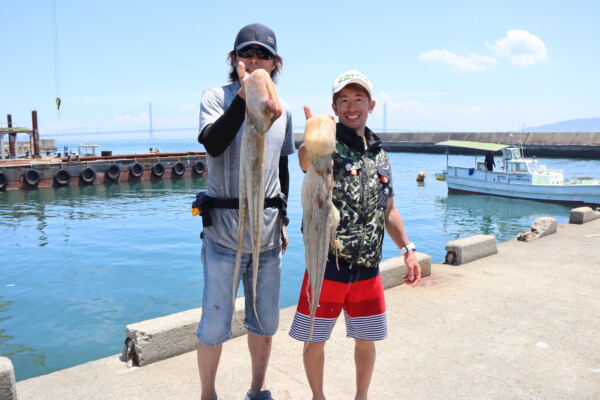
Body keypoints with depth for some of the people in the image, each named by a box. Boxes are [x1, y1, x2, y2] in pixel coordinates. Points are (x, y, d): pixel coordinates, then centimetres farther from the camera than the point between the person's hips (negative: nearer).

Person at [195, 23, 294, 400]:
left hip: (268, 231, 4)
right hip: (224, 230, -4)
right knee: (215, 325, 3)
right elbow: (212, 144, -21)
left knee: (266, 320, 14)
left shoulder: (283, 111, 10)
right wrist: (244, 95, -24)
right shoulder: (217, 97, -2)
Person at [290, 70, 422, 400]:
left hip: (368, 268, 5)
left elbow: (388, 210, 17)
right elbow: (306, 160, -35)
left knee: (366, 339, 16)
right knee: (315, 339, 8)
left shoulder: (379, 155, 9)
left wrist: (407, 250, 9)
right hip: (327, 265, -4)